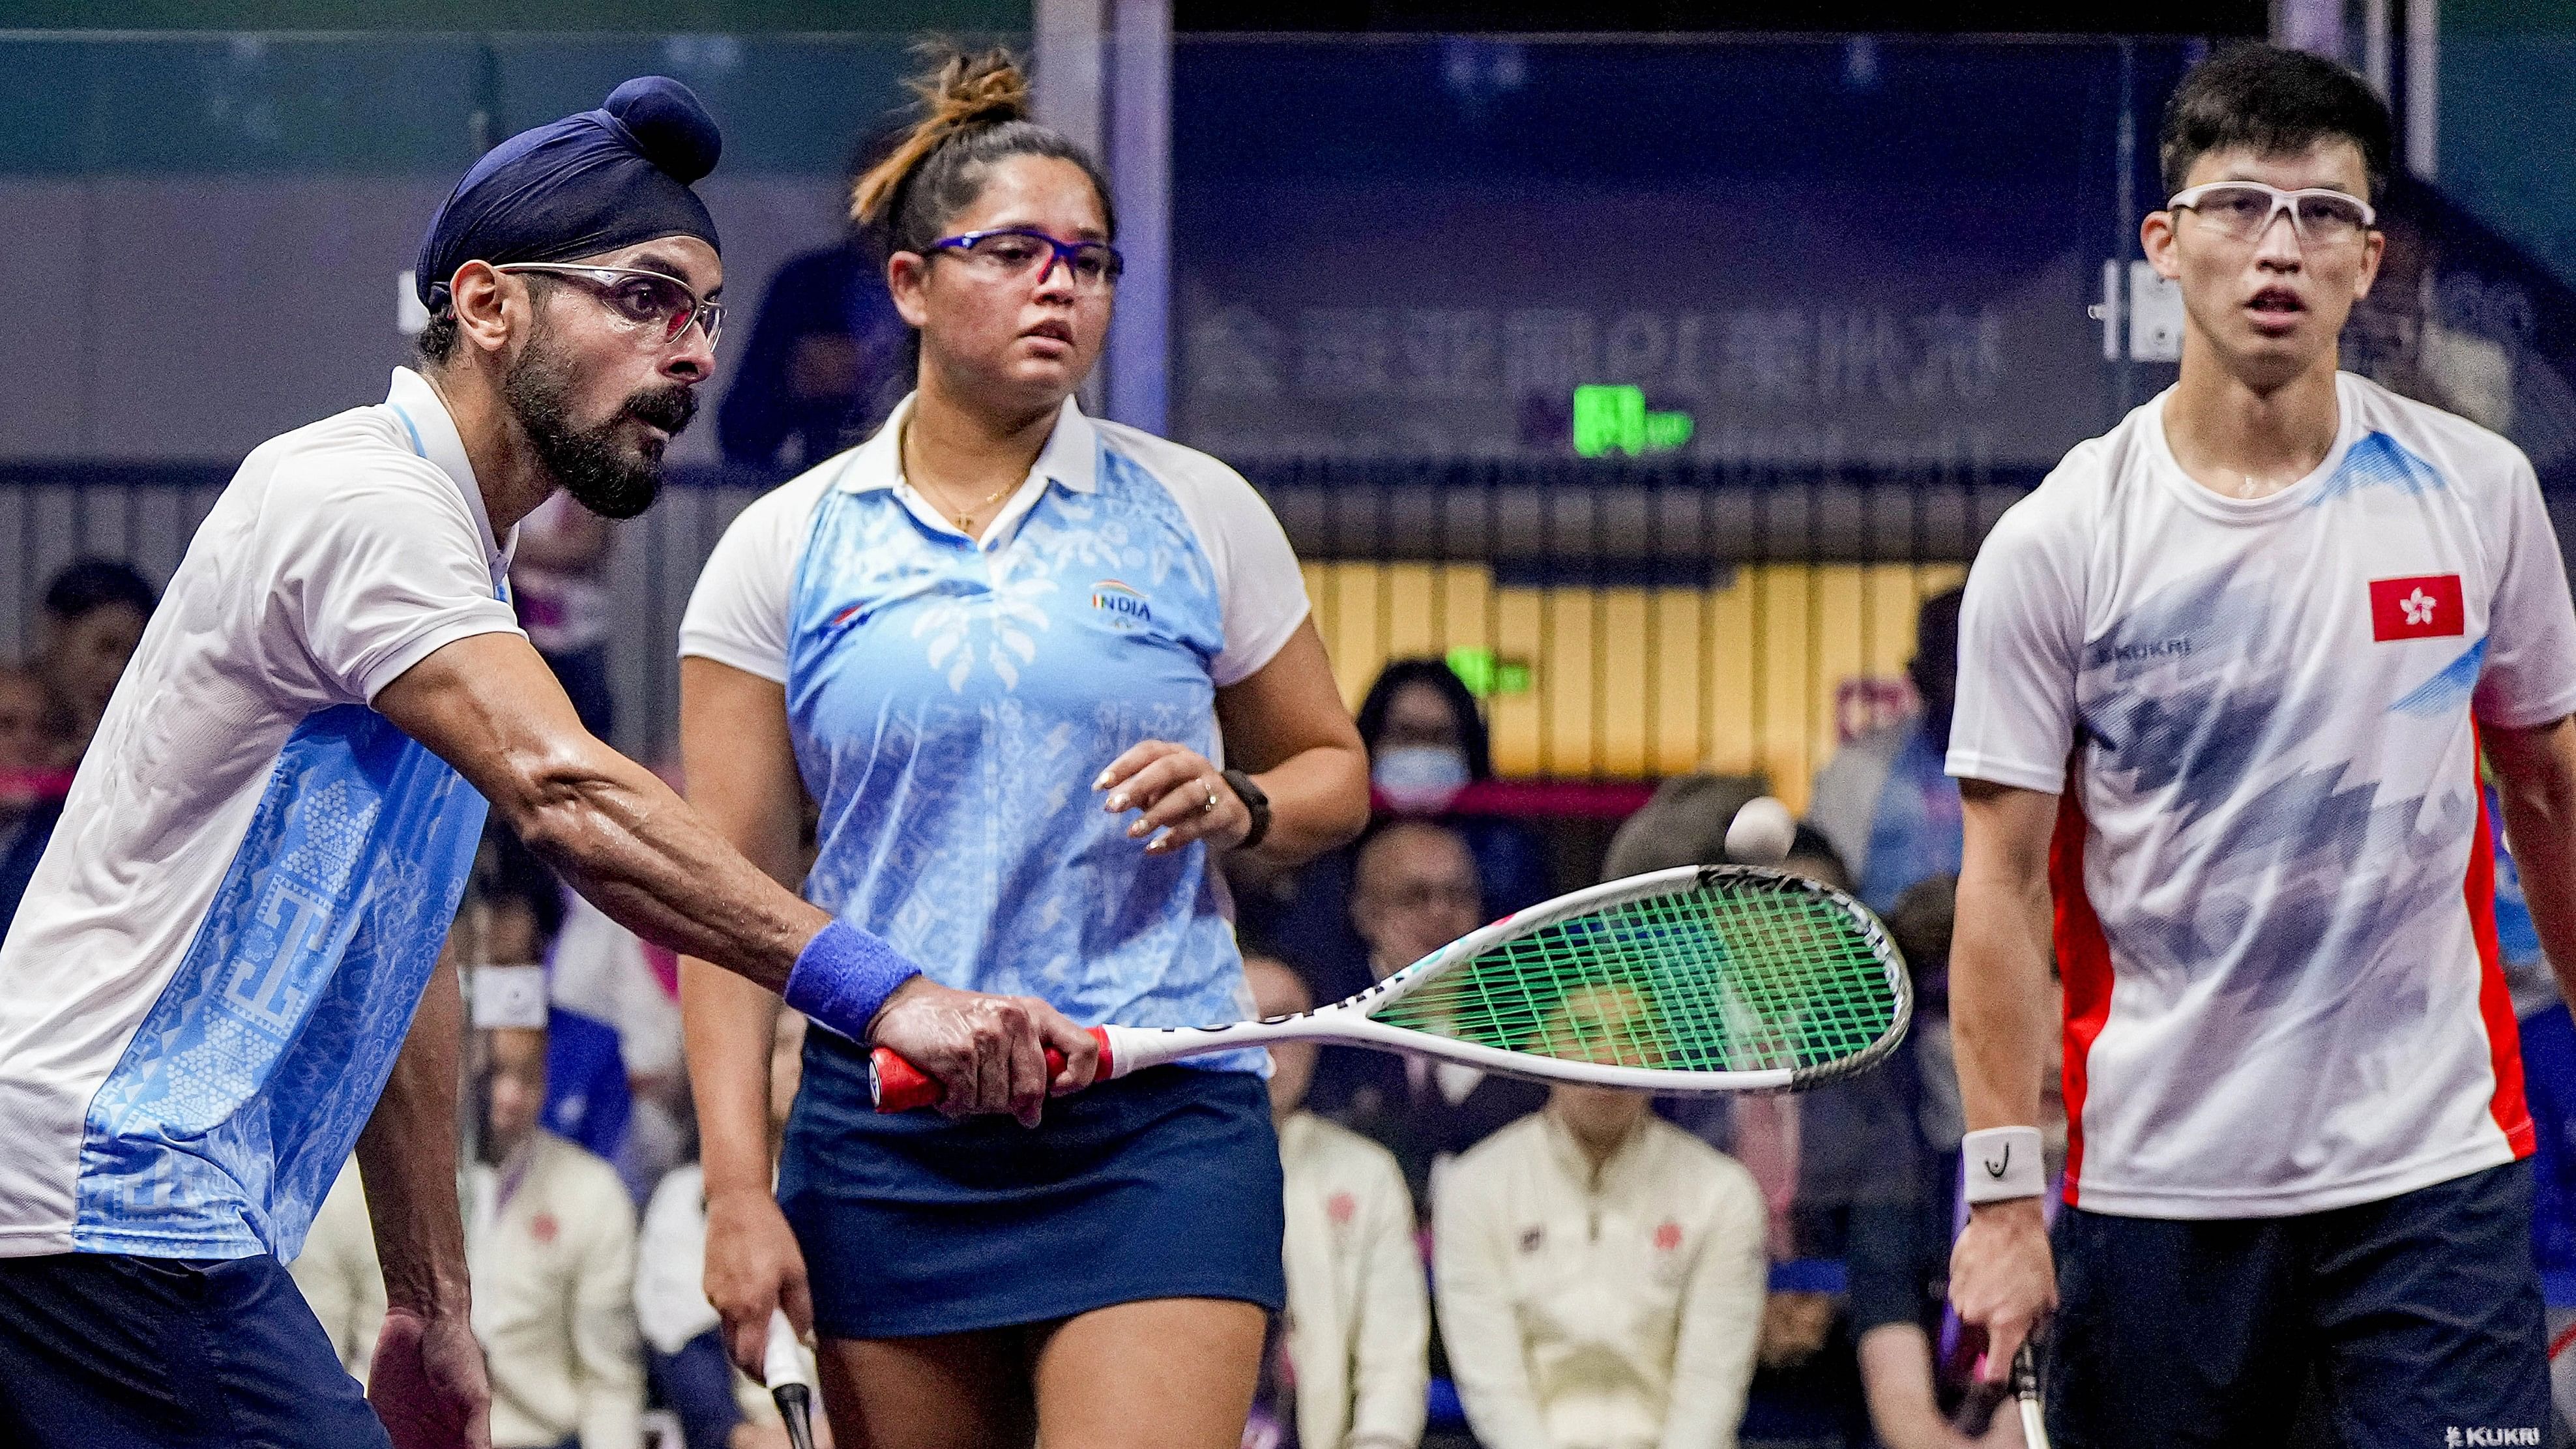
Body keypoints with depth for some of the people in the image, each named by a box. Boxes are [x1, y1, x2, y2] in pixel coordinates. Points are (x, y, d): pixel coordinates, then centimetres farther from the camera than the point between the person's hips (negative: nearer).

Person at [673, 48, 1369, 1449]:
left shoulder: (1199, 512, 6)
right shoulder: (783, 549, 5)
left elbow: (1331, 770, 17)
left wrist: (1235, 806, -7)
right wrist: (738, 1185, -4)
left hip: (1159, 1132, -1)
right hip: (884, 1147, 1)